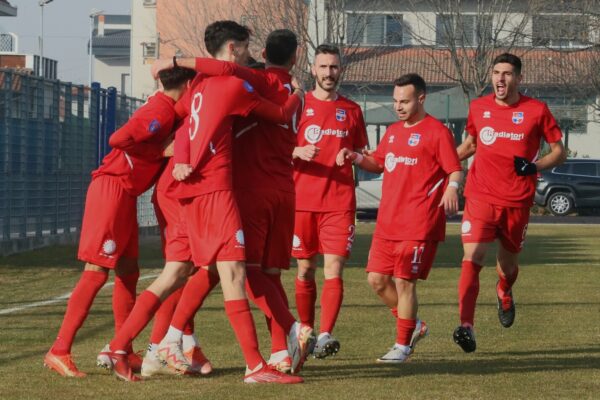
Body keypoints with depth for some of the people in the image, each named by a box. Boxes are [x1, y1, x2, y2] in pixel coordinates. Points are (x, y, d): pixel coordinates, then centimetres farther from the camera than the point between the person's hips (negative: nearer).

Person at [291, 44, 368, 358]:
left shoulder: (351, 110, 12)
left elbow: (361, 153, 22)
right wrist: (298, 152, -15)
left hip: (340, 201, 0)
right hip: (302, 200, 0)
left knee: (333, 270, -11)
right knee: (305, 270, 5)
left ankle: (325, 335, -19)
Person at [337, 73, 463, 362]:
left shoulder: (436, 132, -5)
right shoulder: (393, 132, 17)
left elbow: (455, 170, -9)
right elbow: (379, 163, 29)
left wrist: (451, 187, -31)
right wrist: (356, 158, 9)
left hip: (418, 224, -8)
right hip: (387, 221, 8)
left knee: (404, 282, -7)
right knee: (377, 279, 5)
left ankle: (402, 345, 5)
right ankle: (413, 325, 25)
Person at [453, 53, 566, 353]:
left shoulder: (536, 111, -2)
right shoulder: (478, 108, 6)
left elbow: (559, 152, 4)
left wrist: (534, 166, -15)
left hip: (517, 200, 0)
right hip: (481, 196, 0)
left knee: (508, 262, 13)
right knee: (472, 256, -17)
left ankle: (505, 294, 50)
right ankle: (466, 326, -22)